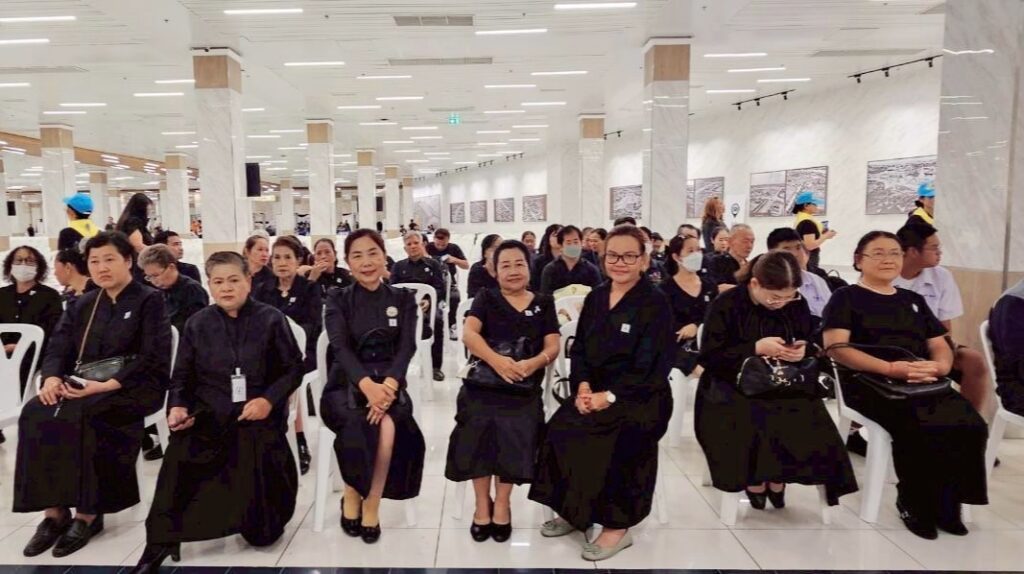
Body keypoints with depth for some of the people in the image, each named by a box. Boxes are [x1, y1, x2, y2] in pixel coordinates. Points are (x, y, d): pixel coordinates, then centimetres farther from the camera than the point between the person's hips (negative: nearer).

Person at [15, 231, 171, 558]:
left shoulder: (149, 301, -1)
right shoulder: (83, 305, 19)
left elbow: (154, 358, -11)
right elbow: (58, 347, 10)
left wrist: (109, 384, -23)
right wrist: (52, 377, -13)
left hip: (133, 388, -6)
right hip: (83, 385, 6)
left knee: (77, 417, -33)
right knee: (35, 414, -23)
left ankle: (88, 513, -20)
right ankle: (54, 509, -19)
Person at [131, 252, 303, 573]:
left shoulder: (271, 319, 5)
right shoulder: (197, 324, 13)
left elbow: (293, 370, 3)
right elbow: (182, 376, 12)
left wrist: (269, 400, -12)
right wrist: (178, 406, -8)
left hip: (258, 415, -2)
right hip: (209, 414, 2)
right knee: (180, 455, -30)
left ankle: (262, 520, 16)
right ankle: (159, 544, -15)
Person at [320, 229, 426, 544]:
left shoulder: (403, 299, 7)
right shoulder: (338, 300, 4)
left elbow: (406, 348, -5)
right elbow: (340, 347, -11)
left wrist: (387, 384, -26)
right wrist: (367, 385, -30)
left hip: (388, 382, 1)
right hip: (347, 383, 0)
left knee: (387, 425, -32)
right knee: (360, 425, -33)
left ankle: (371, 504, -12)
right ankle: (352, 496, -7)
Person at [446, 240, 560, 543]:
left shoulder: (543, 303, 14)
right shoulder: (486, 298, 10)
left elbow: (553, 346, 5)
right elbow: (469, 333, -5)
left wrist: (533, 363, -18)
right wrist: (496, 360, -23)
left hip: (524, 389, 1)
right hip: (483, 384, -1)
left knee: (515, 439, -18)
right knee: (480, 437, -19)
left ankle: (502, 502, 9)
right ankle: (482, 502, 7)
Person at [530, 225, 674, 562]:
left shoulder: (655, 304, -10)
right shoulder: (595, 298, 8)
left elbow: (651, 368, -14)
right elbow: (580, 348, 9)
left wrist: (609, 396, -20)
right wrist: (583, 386, -10)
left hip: (639, 396, -5)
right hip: (595, 390, 5)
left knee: (614, 439, -29)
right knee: (560, 429, -17)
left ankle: (617, 526, -8)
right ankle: (572, 510, 3)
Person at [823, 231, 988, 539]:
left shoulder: (913, 300, 24)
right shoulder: (846, 297, 5)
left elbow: (941, 347, 18)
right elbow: (836, 347, -9)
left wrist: (937, 367, -8)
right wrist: (891, 368, -21)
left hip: (924, 383, 6)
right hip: (870, 382, -5)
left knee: (971, 426, -22)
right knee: (918, 428, -32)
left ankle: (947, 503, -3)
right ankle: (914, 504, -9)